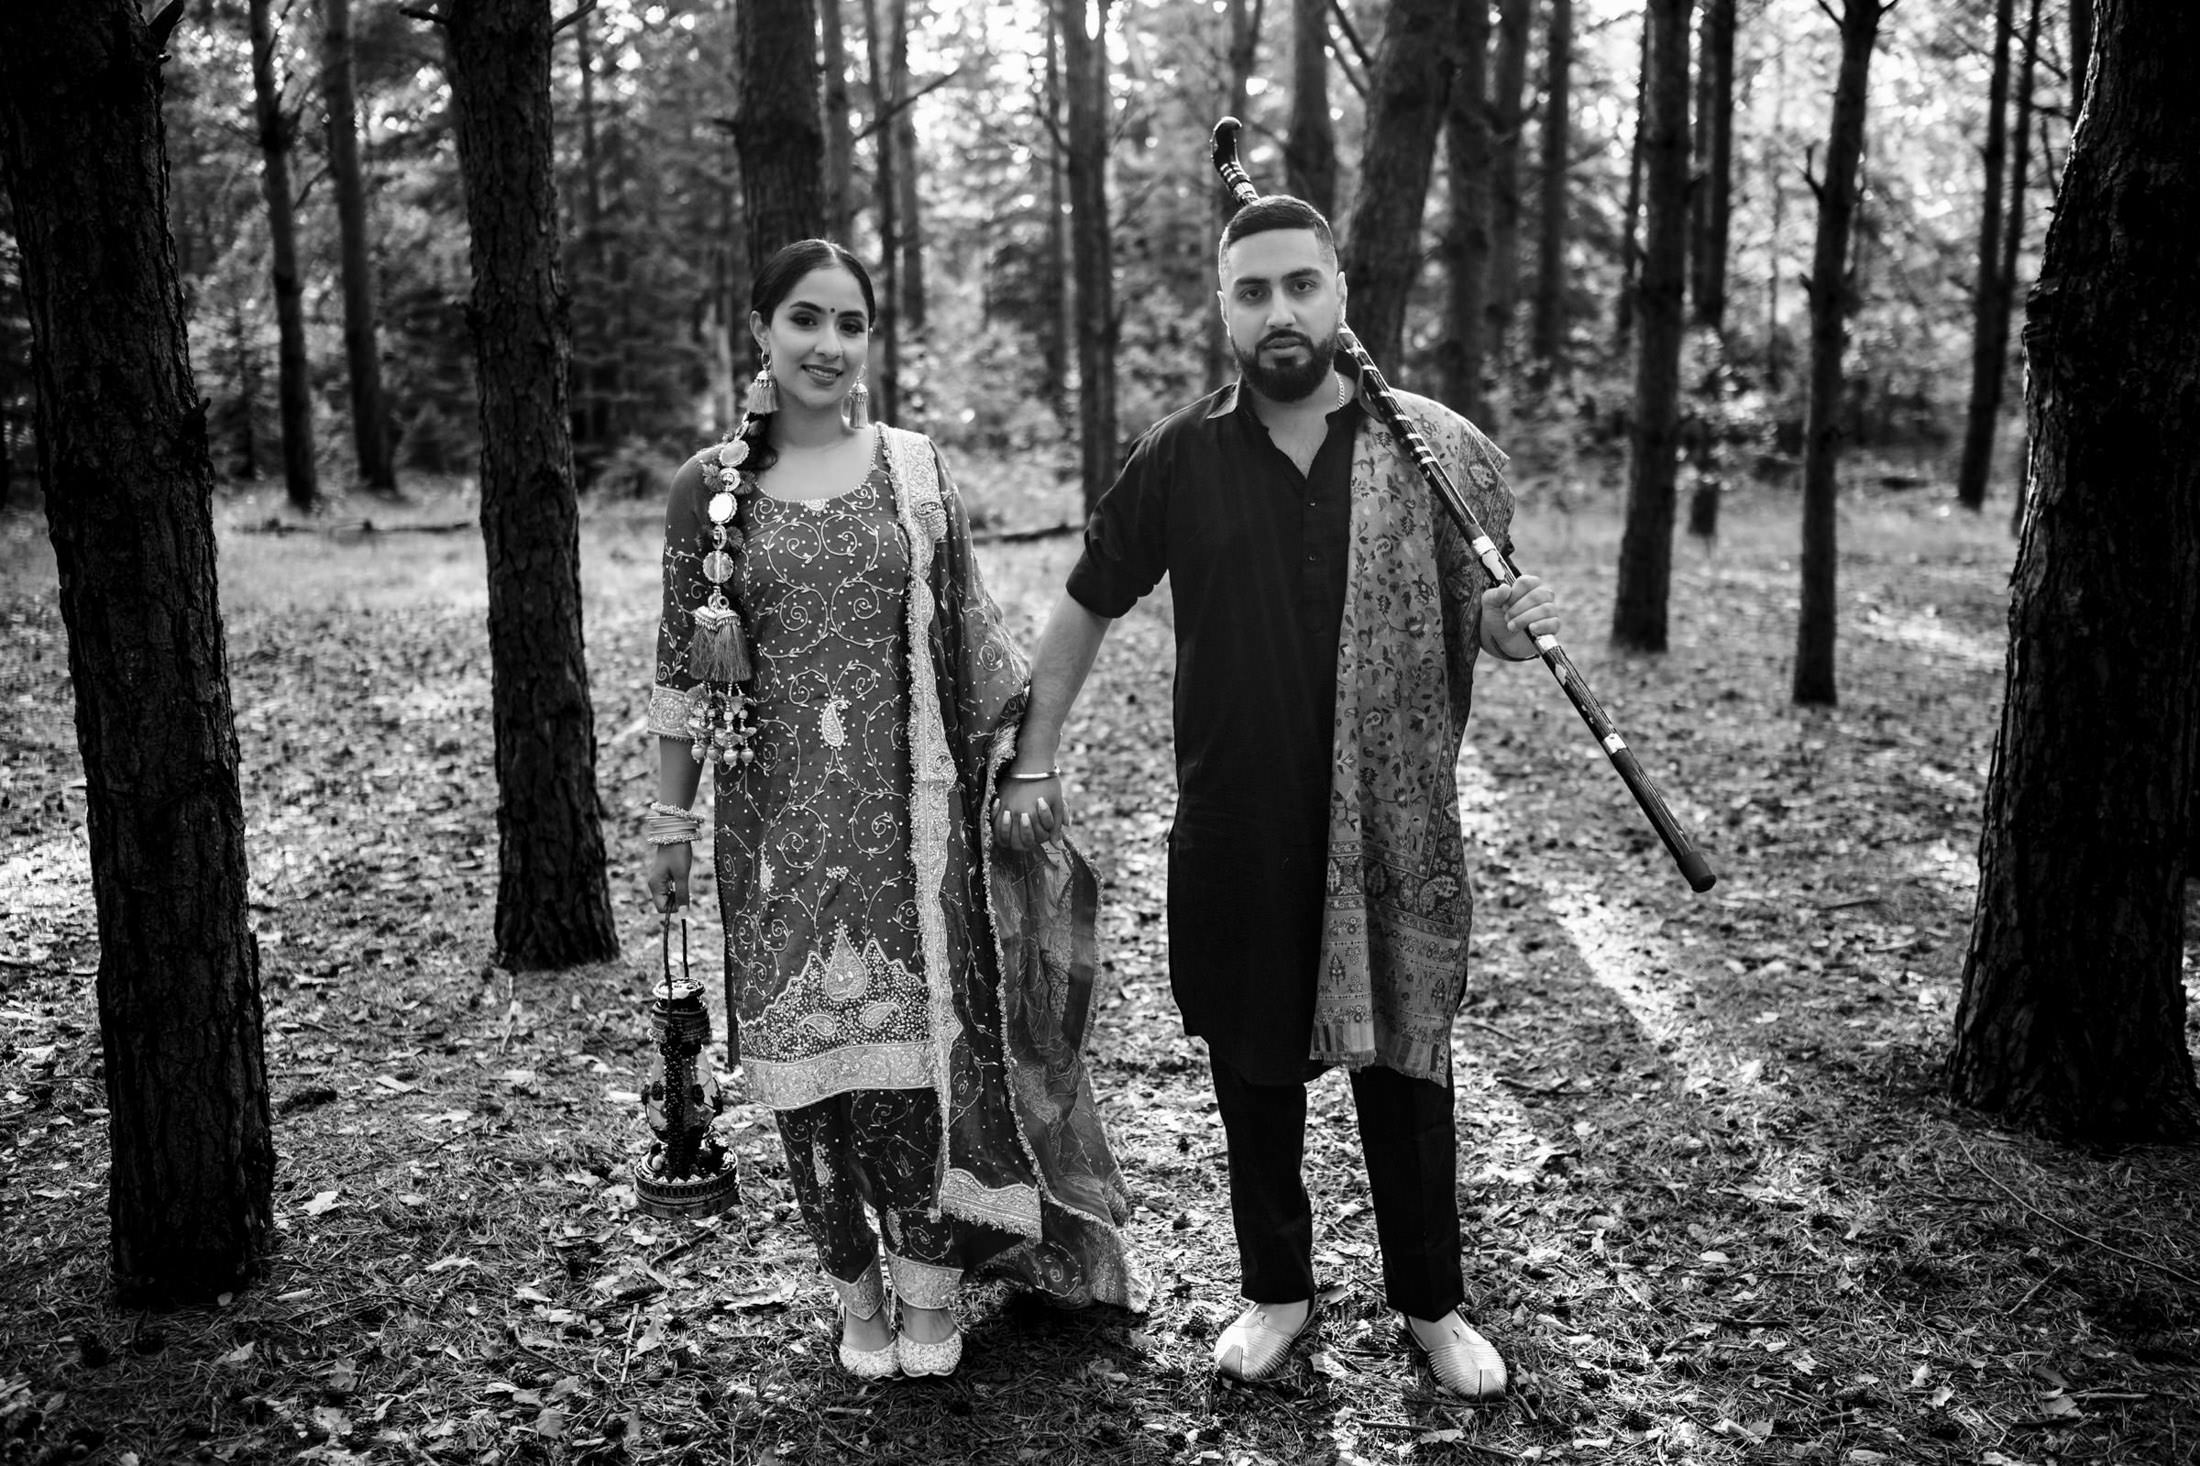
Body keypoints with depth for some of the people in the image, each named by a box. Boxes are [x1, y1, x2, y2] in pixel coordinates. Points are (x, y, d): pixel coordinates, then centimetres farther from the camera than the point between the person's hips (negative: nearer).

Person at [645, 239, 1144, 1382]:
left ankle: (928, 1282, 18)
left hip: (911, 806, 0)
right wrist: (670, 817, 7)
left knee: (928, 1022, 0)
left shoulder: (913, 468, 3)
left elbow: (970, 630, 8)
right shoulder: (710, 487, 2)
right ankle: (855, 1290, 22)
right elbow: (684, 666, 6)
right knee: (806, 1038, 5)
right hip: (780, 814, 0)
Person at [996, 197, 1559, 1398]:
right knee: (1253, 1070, 13)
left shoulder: (1437, 446, -3)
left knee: (1403, 1069, 10)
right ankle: (1276, 1291, 34)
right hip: (1235, 834, 1)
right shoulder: (1182, 456, -1)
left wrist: (1513, 624, -17)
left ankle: (1432, 1305, 31)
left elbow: (1484, 614, 7)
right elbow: (1085, 607, 8)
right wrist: (1035, 760, 6)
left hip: (1396, 829, -1)